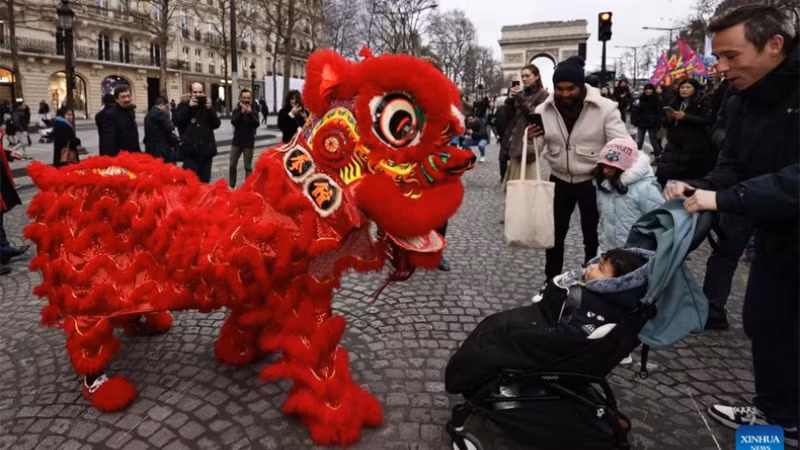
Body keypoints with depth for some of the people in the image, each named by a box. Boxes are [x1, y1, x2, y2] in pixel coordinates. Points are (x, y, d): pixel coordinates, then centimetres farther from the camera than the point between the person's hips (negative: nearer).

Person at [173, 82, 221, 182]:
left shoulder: (208, 105, 13)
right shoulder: (183, 105, 4)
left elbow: (216, 124, 3)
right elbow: (176, 121, -12)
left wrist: (210, 109, -11)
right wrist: (189, 107, -16)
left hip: (207, 150, 3)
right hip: (190, 151, -3)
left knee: (205, 181, 10)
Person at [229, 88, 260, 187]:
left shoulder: (254, 112, -1)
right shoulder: (236, 110, 3)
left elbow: (256, 124, -17)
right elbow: (233, 122, -15)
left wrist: (250, 113, -27)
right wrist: (242, 112, -24)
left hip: (249, 143, -2)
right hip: (236, 142, 2)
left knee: (248, 166, 3)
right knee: (232, 165, 6)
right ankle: (231, 186, 18)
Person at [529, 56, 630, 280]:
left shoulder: (605, 108, -15)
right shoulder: (543, 110, -5)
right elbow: (535, 150, -2)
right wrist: (531, 139, -25)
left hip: (593, 182, -2)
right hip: (559, 181, 3)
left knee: (593, 237, 11)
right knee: (555, 234, 14)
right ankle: (551, 283, 32)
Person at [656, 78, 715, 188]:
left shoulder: (703, 102, 1)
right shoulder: (675, 102, 16)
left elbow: (708, 121, -13)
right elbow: (666, 124, 19)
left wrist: (685, 117, -19)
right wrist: (669, 118, -4)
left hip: (693, 147, -5)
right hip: (674, 144, 5)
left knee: (687, 177, -6)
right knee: (662, 173, -6)